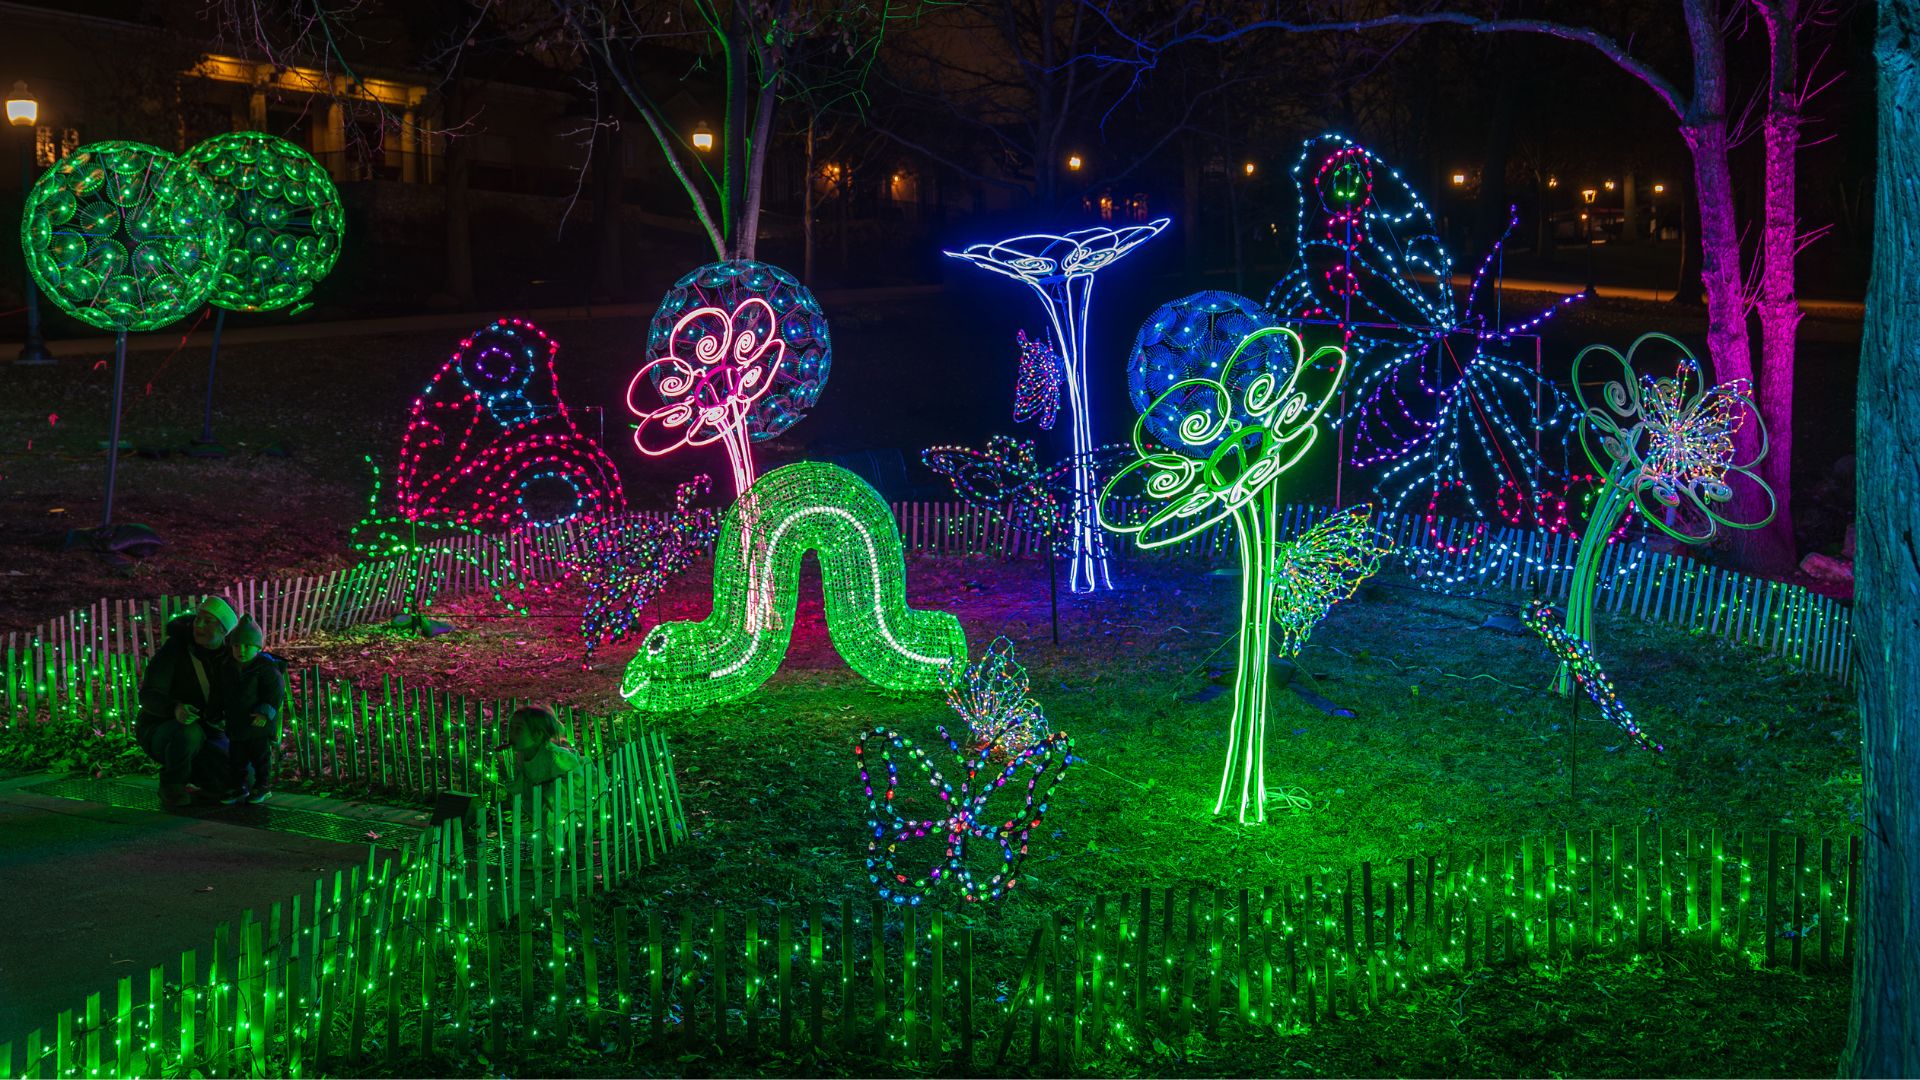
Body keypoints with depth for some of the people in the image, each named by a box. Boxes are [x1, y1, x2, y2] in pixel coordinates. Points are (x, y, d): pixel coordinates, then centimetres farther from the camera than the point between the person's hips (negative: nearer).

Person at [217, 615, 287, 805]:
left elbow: (275, 691, -17)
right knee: (235, 758, 10)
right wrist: (221, 714, 15)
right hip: (236, 724, 6)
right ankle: (238, 787, 22)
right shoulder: (230, 669, 7)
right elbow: (223, 695, 19)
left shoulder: (266, 667, -14)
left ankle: (263, 787, 16)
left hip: (259, 723, -6)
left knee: (261, 756, 5)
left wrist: (265, 713, -23)